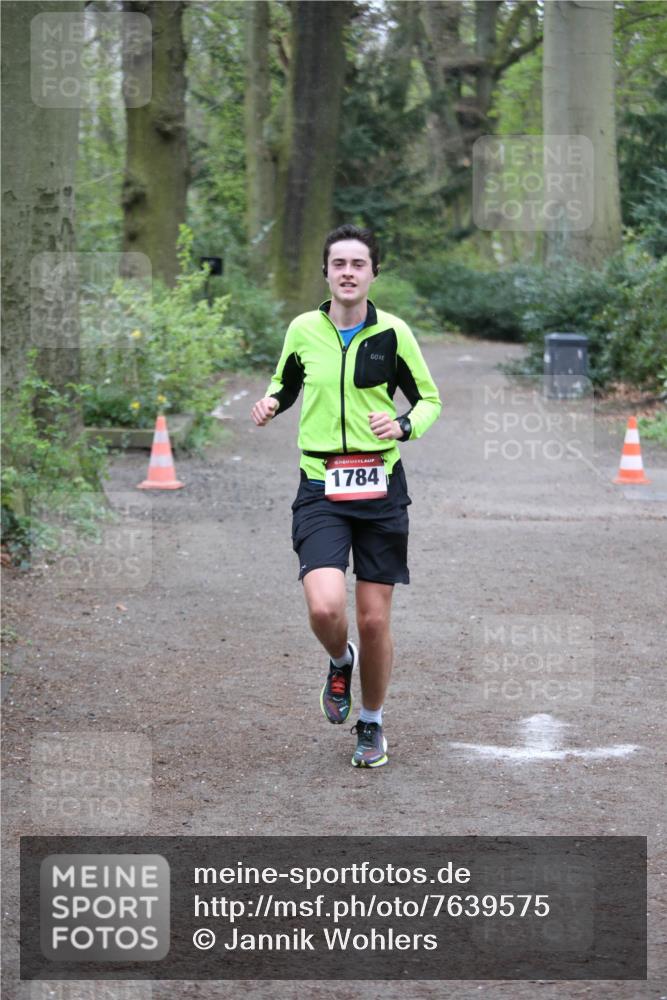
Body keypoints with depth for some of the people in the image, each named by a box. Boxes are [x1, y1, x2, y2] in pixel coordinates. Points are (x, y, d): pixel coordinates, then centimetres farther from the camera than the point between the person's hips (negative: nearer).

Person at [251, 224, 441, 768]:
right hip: (320, 487, 0)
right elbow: (285, 383, 20)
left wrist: (404, 425, -14)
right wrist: (271, 403, -3)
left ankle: (372, 722, 26)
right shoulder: (303, 329, 3)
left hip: (380, 487, 0)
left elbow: (430, 399, 8)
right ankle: (341, 662, 17)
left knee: (374, 619, 3)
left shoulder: (393, 333, -2)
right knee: (325, 608, -19)